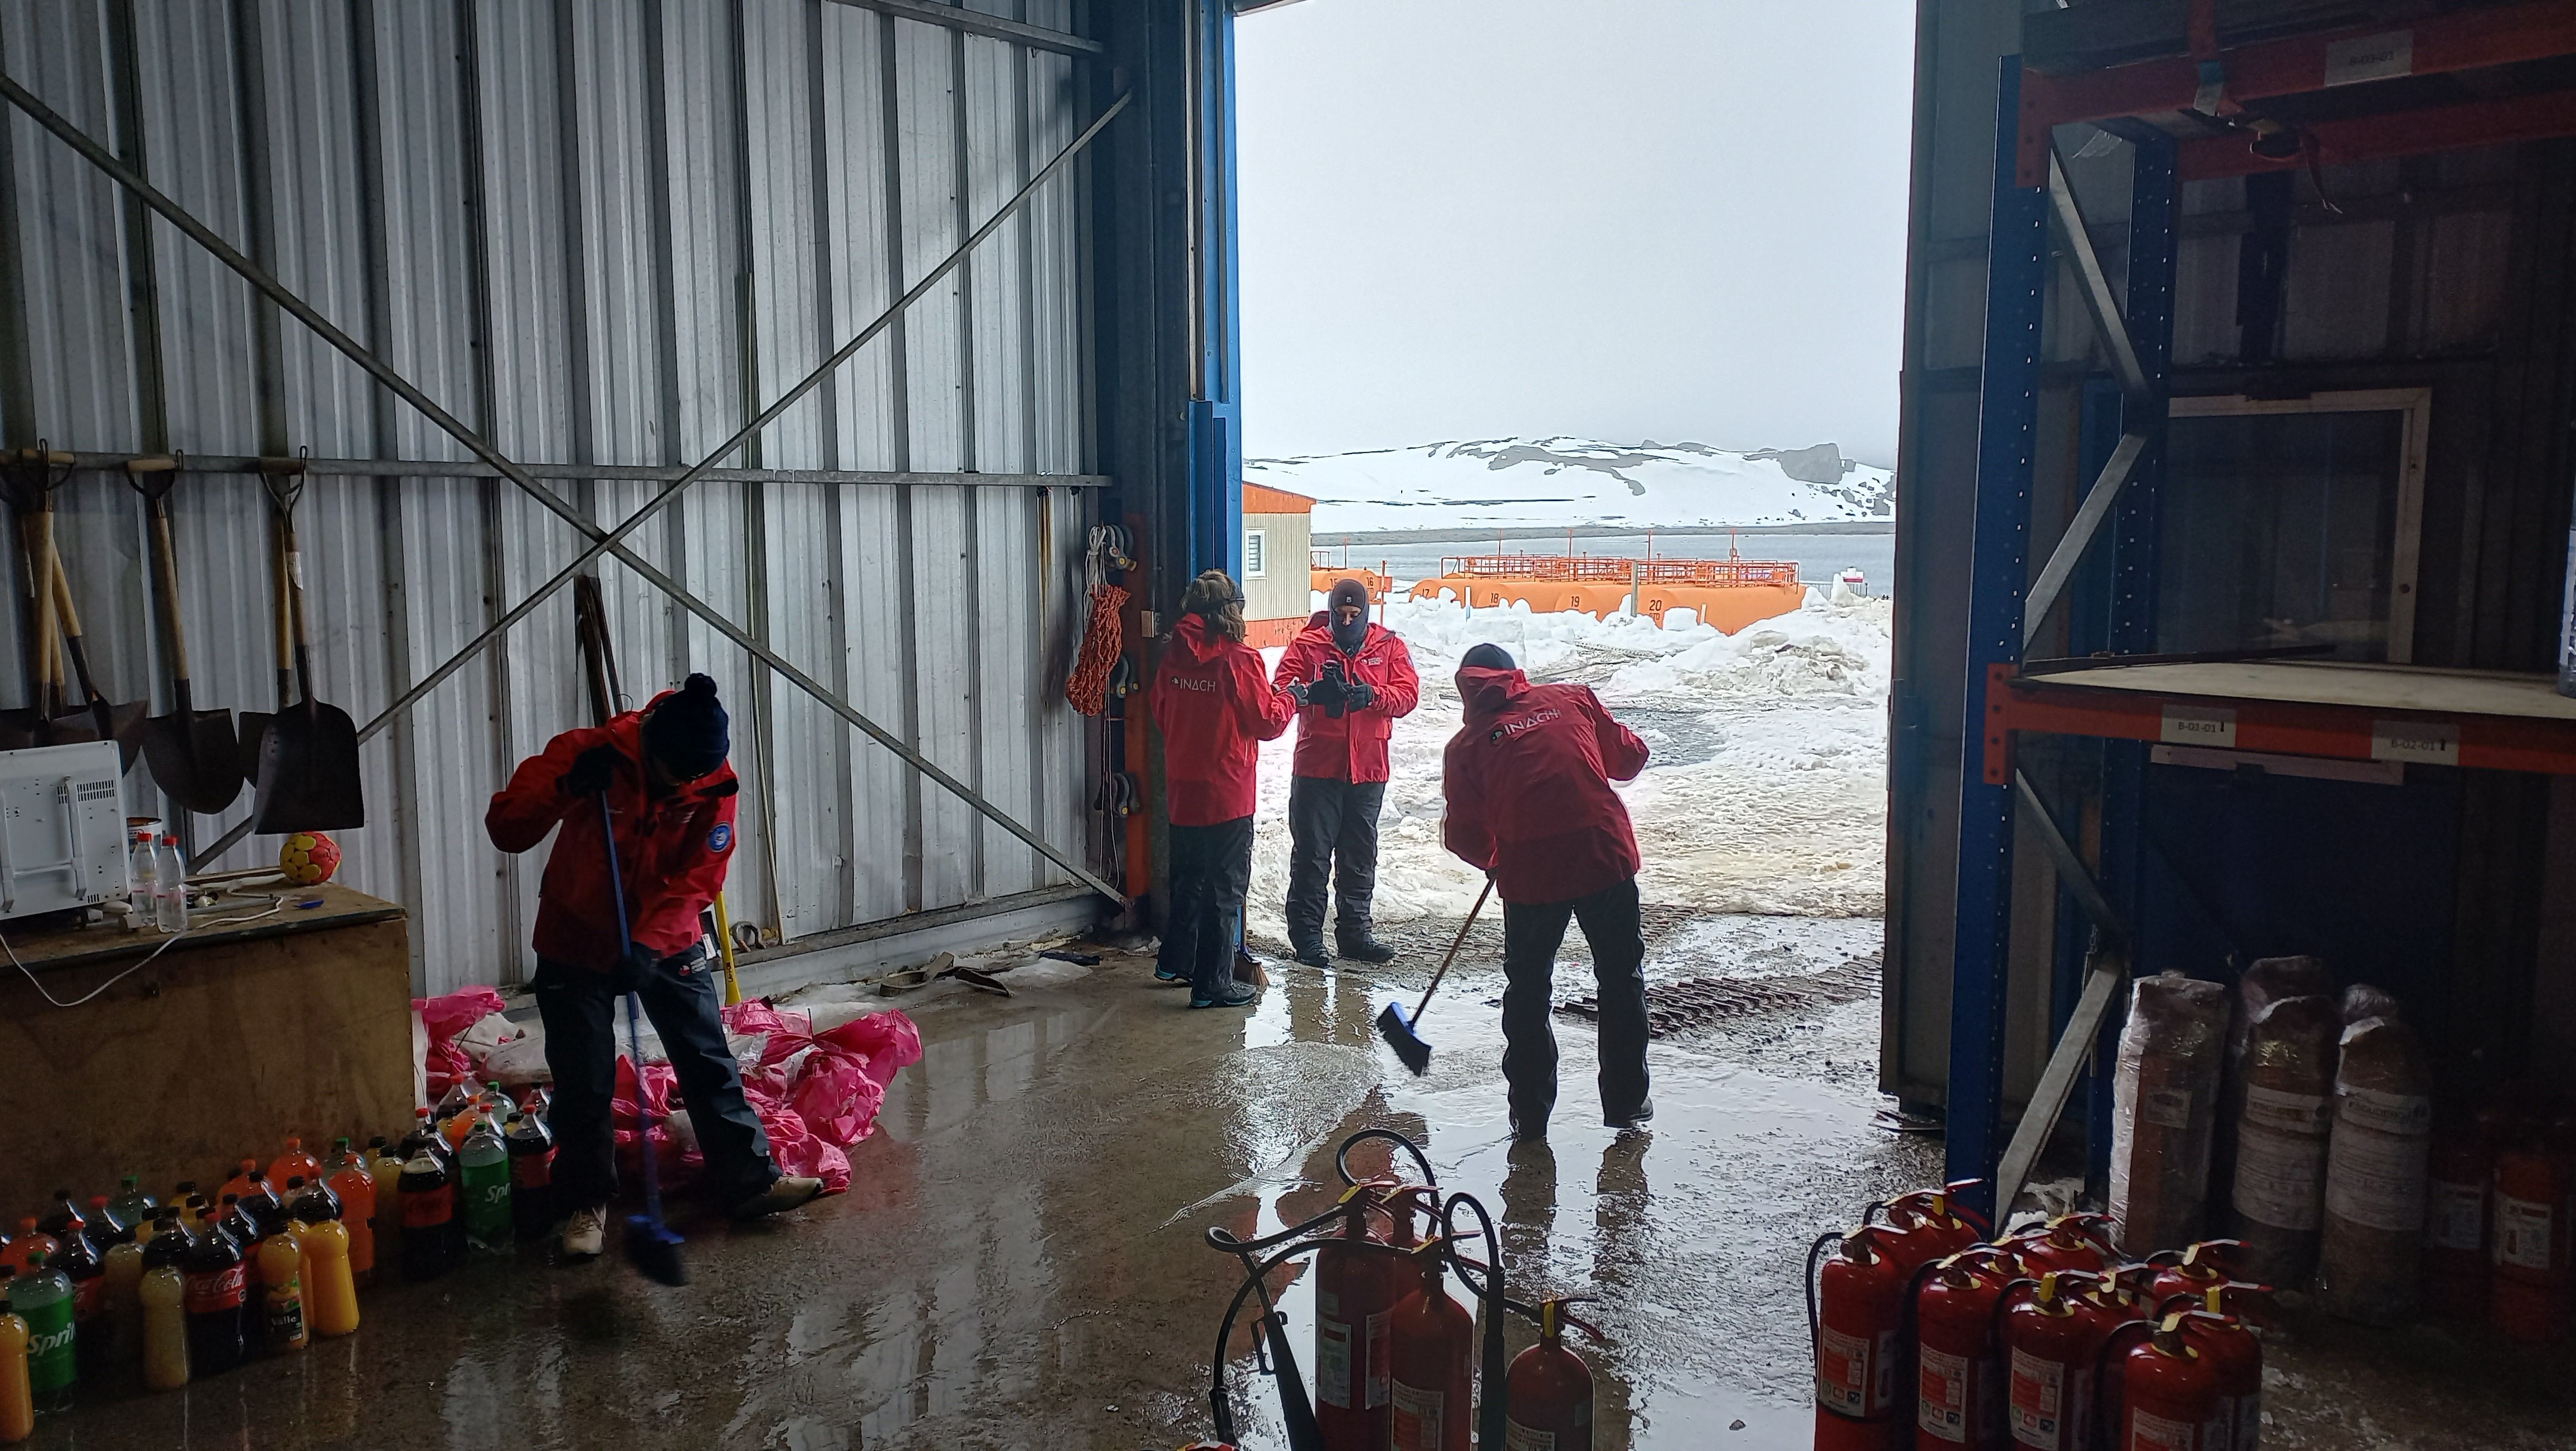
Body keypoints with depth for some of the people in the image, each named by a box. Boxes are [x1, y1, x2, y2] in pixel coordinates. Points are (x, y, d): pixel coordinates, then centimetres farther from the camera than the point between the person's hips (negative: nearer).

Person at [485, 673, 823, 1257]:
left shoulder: (716, 783, -17)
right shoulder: (586, 753, -22)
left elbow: (697, 879, -18)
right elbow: (504, 828, -23)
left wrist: (647, 943, -31)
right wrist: (566, 788, -40)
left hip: (670, 941, 2)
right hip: (577, 945, -1)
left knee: (710, 1065, 2)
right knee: (584, 1083, 3)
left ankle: (750, 1180, 12)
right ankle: (587, 1202, 21)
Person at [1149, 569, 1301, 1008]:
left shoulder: (1173, 656, 0)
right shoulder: (1239, 660, -17)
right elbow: (1268, 723, -9)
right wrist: (1288, 699, 9)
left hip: (1181, 790, 6)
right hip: (1227, 793, -6)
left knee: (1187, 877, 22)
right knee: (1225, 887, 4)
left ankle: (1175, 961, 34)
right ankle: (1212, 983, 9)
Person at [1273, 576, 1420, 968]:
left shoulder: (1388, 647, 5)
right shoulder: (1307, 645, -1)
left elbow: (1408, 693, -6)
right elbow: (1282, 686, -13)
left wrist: (1372, 695, -25)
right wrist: (1313, 690, -34)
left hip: (1368, 769, 3)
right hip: (1317, 768, -3)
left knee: (1360, 855, 13)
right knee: (1311, 854, 0)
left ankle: (1355, 931, 25)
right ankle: (1306, 936, 9)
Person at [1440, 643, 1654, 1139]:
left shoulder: (1466, 745, 6)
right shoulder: (1573, 699, 9)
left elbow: (1466, 836, 4)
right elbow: (1629, 758, 13)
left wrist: (1494, 860, 24)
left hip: (1531, 873, -1)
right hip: (1606, 854, 1)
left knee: (1527, 991, 16)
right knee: (1621, 978, 18)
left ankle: (1530, 1113, 22)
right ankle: (1626, 1103, 27)